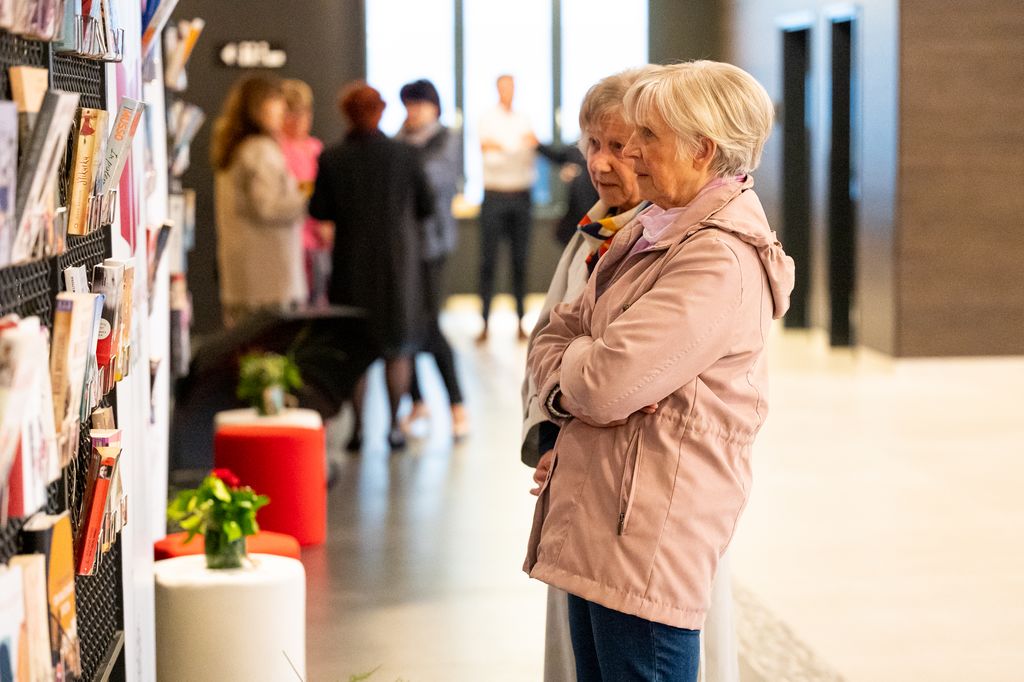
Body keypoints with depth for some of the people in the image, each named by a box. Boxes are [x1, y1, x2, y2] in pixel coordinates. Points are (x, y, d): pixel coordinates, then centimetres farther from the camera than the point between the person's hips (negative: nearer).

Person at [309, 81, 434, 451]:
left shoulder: (331, 159, -8)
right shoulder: (404, 154, -8)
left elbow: (319, 210, -4)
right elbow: (427, 205, -1)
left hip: (351, 258, 0)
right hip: (398, 257, 0)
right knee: (397, 346, 10)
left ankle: (358, 427, 11)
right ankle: (395, 426, 11)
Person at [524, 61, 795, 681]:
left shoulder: (722, 263, -18)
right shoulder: (649, 233, 13)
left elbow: (605, 384, -24)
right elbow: (556, 335, 15)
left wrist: (570, 364, -1)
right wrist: (568, 387, -8)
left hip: (648, 539, -9)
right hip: (592, 524, 9)